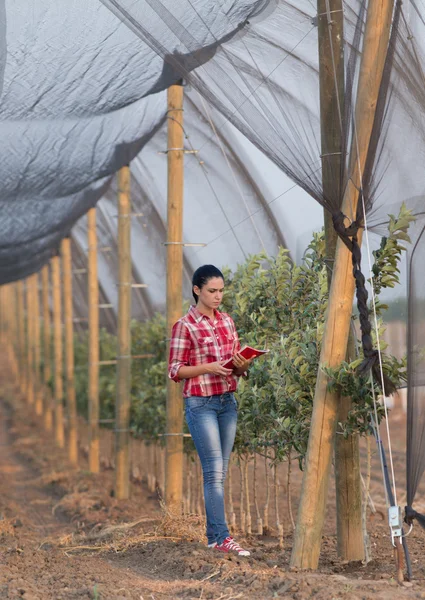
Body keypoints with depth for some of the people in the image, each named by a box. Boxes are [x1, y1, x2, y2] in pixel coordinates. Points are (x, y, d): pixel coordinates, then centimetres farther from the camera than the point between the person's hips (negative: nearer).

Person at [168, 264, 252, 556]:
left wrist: (242, 364, -7)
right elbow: (175, 370, -7)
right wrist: (209, 367, -19)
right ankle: (222, 536, -10)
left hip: (228, 401, 6)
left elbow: (239, 369, 17)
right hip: (201, 403, -6)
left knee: (220, 472, 7)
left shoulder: (227, 321, 11)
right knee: (214, 472, -10)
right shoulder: (185, 326, -6)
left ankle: (213, 534, 12)